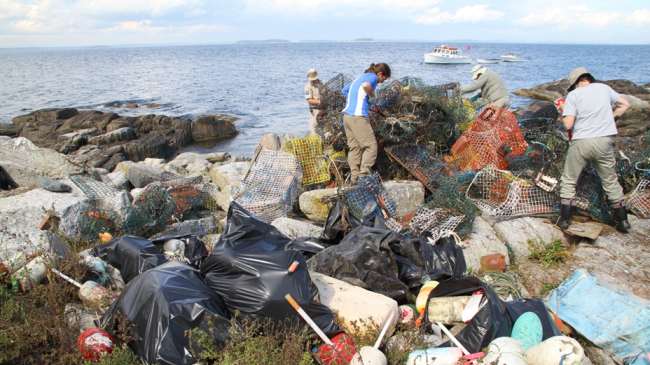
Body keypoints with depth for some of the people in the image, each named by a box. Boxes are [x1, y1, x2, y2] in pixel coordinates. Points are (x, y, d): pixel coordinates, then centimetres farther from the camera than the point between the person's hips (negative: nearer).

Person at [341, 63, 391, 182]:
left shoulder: (359, 78, 26)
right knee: (371, 145, -4)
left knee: (354, 147, 9)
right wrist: (372, 95, -6)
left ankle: (354, 176, 8)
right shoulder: (373, 76, -1)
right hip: (358, 116, -9)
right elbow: (366, 85, -24)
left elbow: (344, 90, 35)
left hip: (346, 115, 9)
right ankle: (364, 174, -9)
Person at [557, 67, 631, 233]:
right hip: (604, 141, 3)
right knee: (611, 182, 15)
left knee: (568, 181, 11)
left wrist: (564, 115, 10)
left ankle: (564, 219, 10)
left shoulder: (573, 95, -2)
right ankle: (622, 222, 20)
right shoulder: (604, 88, 9)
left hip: (581, 142, -3)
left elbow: (568, 124, -9)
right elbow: (625, 104, 17)